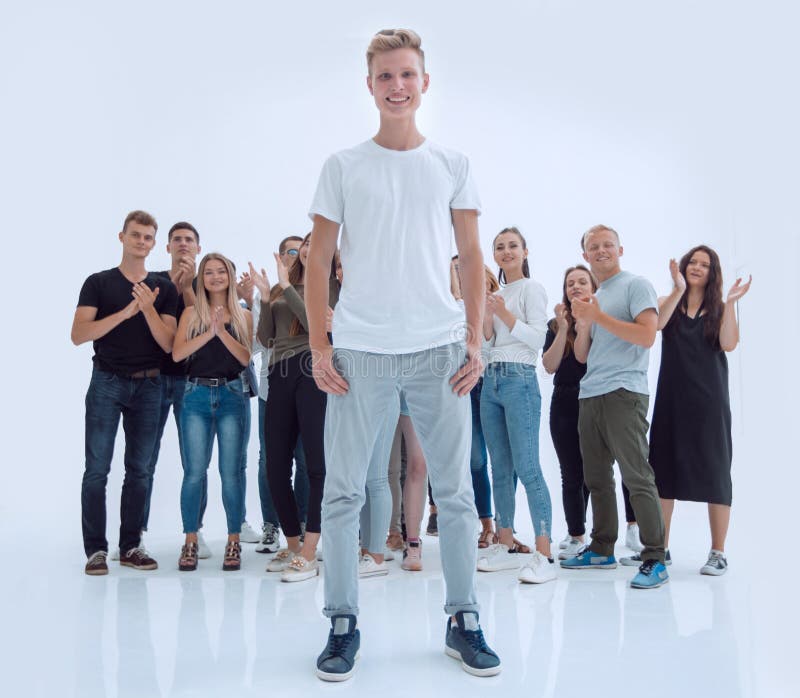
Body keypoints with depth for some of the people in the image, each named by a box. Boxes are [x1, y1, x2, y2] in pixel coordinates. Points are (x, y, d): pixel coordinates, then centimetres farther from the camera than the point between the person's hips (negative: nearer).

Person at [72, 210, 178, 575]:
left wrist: (148, 309, -13)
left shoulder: (164, 289, 10)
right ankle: (95, 548, 2)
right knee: (97, 467, -4)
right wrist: (126, 311, -16)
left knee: (139, 469, 5)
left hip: (148, 385, 3)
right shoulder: (98, 283, 4)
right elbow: (78, 335, -7)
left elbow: (169, 344, 2)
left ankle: (130, 546, 13)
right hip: (107, 382, -2)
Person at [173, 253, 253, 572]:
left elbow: (245, 357, -2)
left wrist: (223, 332, -13)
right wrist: (210, 332, -13)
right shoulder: (192, 313, 9)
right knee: (194, 471, -3)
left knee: (230, 472, 0)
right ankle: (190, 542, 7)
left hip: (233, 395, 0)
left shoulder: (243, 316, 9)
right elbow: (177, 353, -4)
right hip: (197, 394, 0)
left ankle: (234, 542, 8)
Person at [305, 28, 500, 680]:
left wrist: (475, 341, 0)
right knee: (343, 491, 2)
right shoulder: (343, 167, 7)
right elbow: (319, 260, 6)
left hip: (440, 350, 1)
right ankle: (343, 624, 15)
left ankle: (463, 620, 20)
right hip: (360, 352, 0)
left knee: (455, 490, 6)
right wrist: (318, 345, -2)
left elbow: (472, 258, 9)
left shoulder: (452, 165, 10)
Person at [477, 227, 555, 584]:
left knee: (527, 468, -14)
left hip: (519, 380, -7)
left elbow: (537, 338, -10)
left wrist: (504, 313, -17)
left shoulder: (531, 288, 0)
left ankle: (544, 555, -14)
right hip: (491, 380, 7)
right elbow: (485, 339, 16)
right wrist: (485, 310, 2)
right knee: (500, 468, 8)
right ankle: (506, 546, 15)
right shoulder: (495, 293, 20)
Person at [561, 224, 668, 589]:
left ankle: (654, 559, -7)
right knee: (596, 476, 12)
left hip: (623, 393, -8)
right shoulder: (593, 298, 21)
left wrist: (598, 317, -13)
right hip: (590, 396, 8)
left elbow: (647, 336, -14)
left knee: (636, 476, -10)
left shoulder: (636, 285, 0)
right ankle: (602, 549, 21)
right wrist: (582, 324, 0)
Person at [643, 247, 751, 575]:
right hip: (672, 399, 2)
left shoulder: (719, 309, 6)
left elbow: (728, 344, -10)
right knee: (662, 471, 4)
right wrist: (678, 290, -18)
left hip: (709, 400, -1)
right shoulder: (667, 302, 9)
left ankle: (718, 552, 6)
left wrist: (730, 302, -15)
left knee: (713, 471, -1)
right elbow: (655, 324, -13)